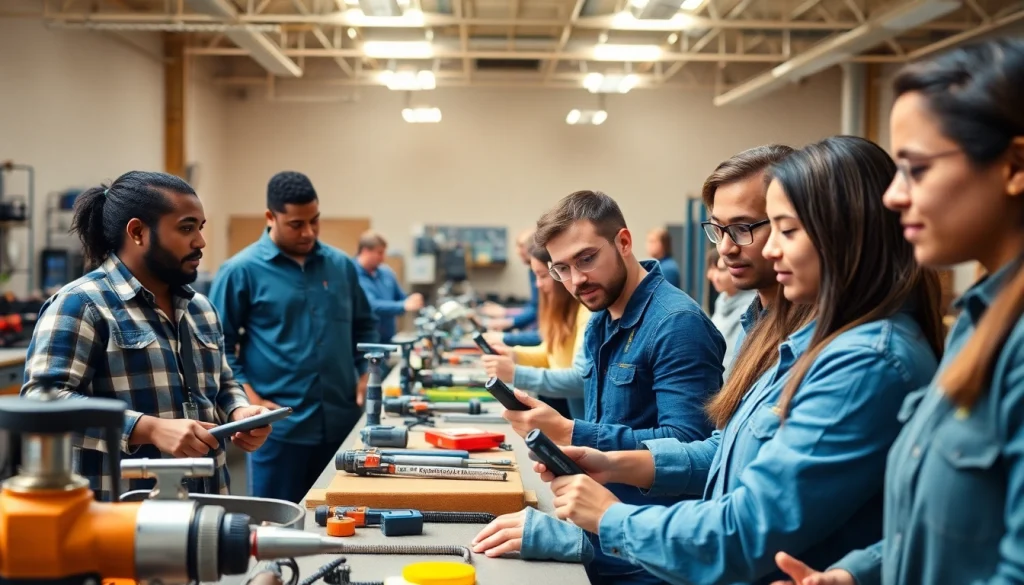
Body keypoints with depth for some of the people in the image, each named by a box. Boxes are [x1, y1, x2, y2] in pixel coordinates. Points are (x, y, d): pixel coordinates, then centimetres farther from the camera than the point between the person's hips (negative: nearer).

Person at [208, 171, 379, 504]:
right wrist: (250, 399, -11)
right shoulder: (241, 271, -6)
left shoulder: (341, 265, 9)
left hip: (343, 420, 4)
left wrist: (365, 375, 7)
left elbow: (364, 326, 21)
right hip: (280, 426, -4)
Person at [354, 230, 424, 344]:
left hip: (388, 340, 7)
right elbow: (371, 306, -26)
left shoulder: (386, 272, 9)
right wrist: (404, 306, -30)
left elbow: (401, 298, 19)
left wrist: (412, 301, -5)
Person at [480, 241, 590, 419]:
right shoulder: (561, 305, 7)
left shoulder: (590, 312, -23)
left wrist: (516, 374, -34)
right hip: (568, 404, 9)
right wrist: (514, 355, -3)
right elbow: (550, 353, 17)